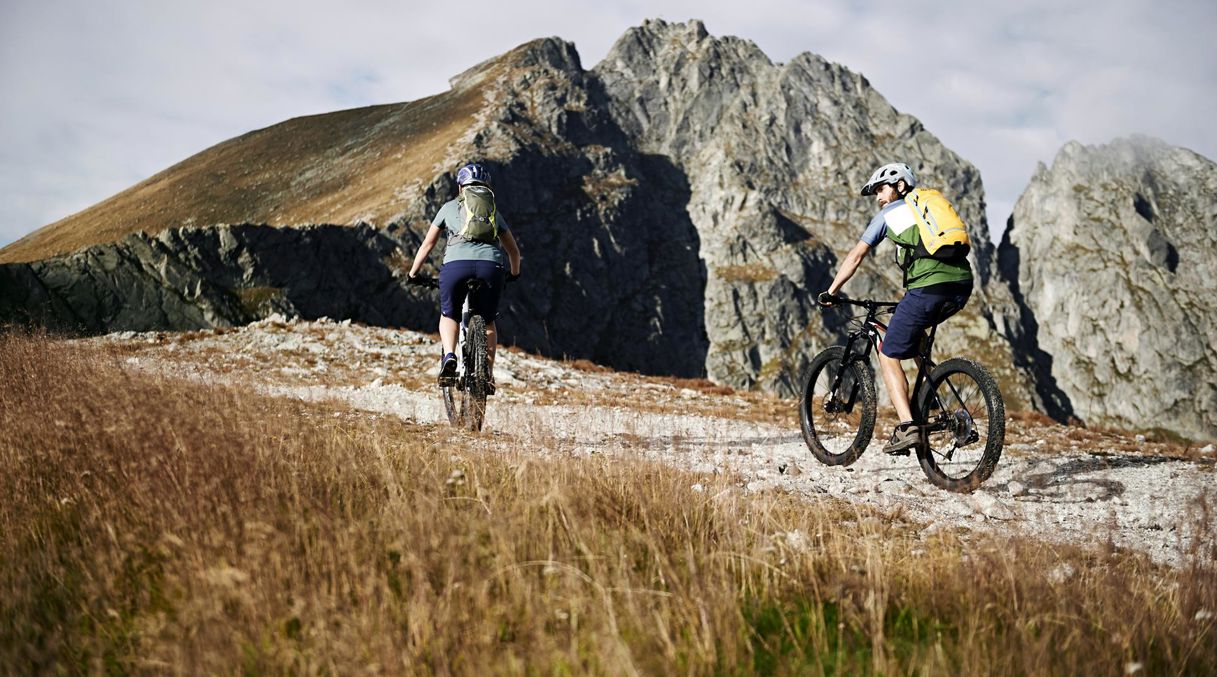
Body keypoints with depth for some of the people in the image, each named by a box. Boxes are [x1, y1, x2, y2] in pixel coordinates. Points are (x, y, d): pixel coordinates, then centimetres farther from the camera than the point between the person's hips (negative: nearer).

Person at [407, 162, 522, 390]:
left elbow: (427, 245, 27)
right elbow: (514, 250, 37)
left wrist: (412, 273, 39)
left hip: (456, 263, -1)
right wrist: (515, 273, 55)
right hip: (491, 265, 1)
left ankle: (449, 355, -3)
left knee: (449, 315, 22)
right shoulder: (494, 210, 30)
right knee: (488, 322, 23)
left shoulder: (450, 207, 25)